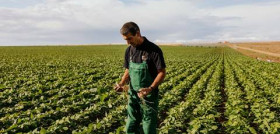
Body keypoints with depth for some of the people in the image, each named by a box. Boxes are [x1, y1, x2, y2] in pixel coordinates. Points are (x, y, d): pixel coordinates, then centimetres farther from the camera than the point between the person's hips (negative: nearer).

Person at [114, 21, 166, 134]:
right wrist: (122, 83, -6)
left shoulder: (154, 50, -15)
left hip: (148, 95, -5)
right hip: (133, 95, 6)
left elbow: (162, 72, -13)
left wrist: (150, 88, -27)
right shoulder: (129, 50, 4)